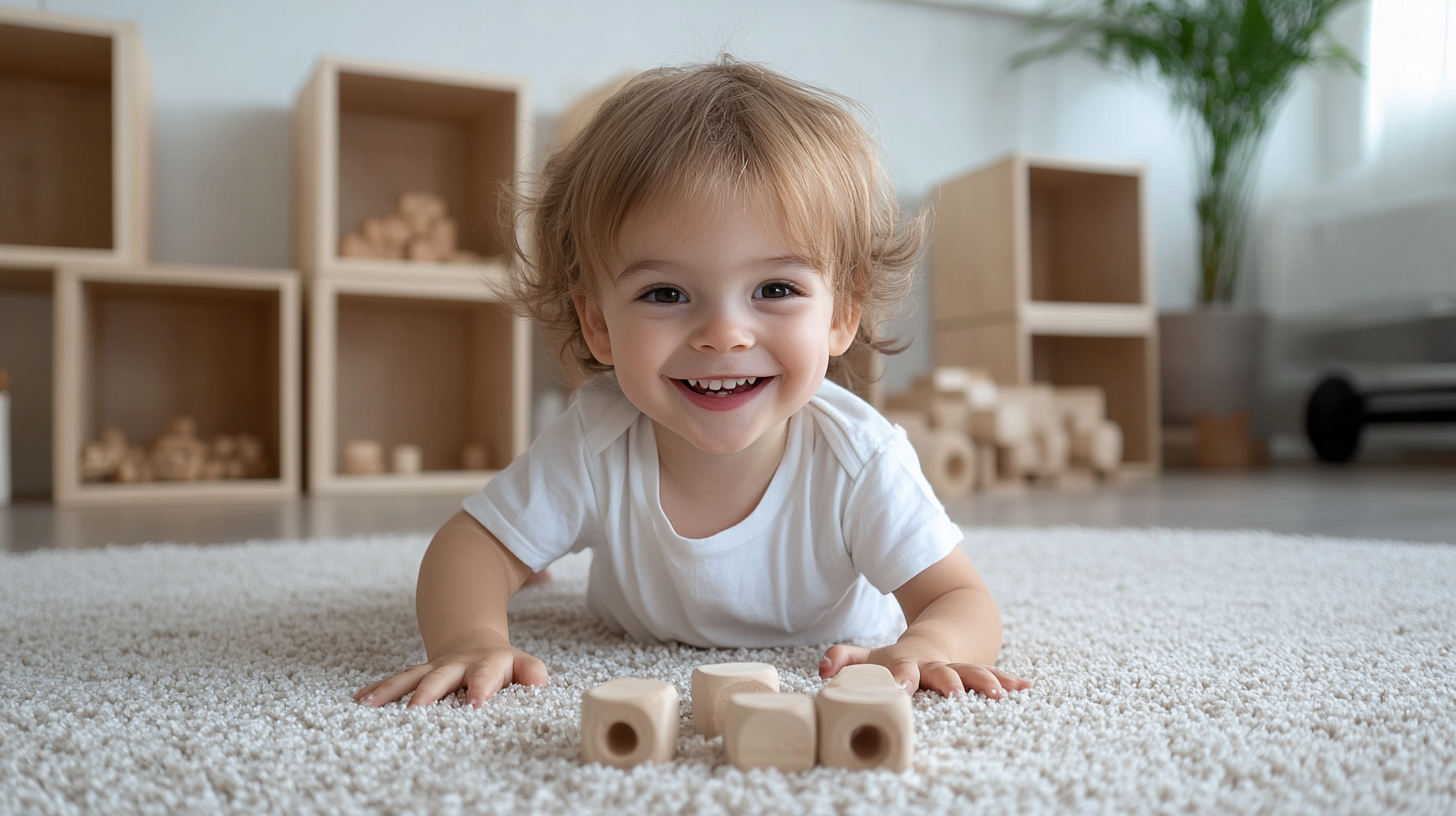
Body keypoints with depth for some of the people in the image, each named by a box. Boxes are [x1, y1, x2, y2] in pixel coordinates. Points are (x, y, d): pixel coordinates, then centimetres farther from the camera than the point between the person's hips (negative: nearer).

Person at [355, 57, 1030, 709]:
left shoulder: (860, 463, -40)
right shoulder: (591, 449, -37)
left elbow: (963, 601, -36)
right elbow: (470, 546, -28)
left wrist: (923, 647, -62)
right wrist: (470, 638, -52)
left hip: (825, 646, 0)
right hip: (639, 639, 1)